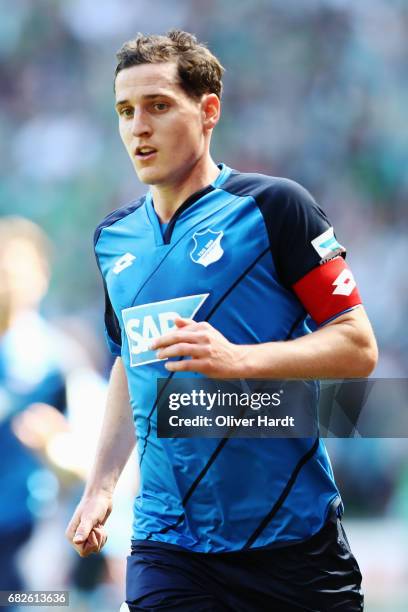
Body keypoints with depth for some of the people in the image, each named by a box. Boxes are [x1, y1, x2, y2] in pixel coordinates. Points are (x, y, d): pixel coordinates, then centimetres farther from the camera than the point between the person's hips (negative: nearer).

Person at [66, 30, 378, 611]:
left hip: (291, 536, -4)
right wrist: (100, 486, 16)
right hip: (167, 542, 4)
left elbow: (358, 347, -9)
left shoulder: (272, 205, -6)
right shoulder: (114, 238, 12)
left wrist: (239, 359, -22)